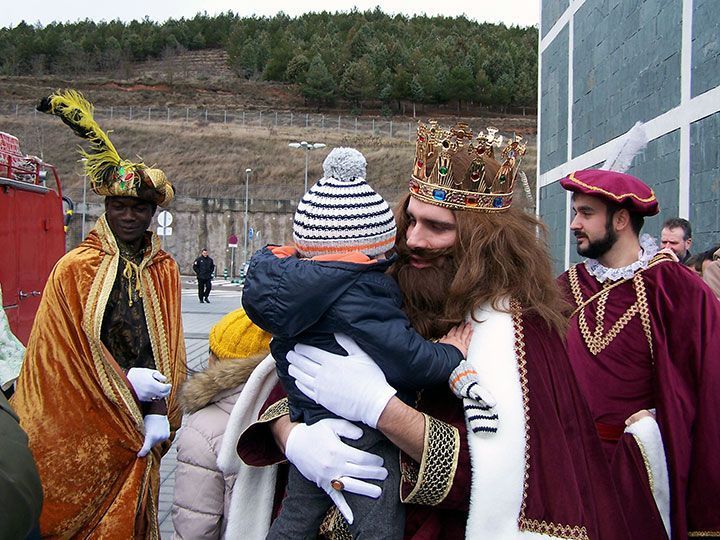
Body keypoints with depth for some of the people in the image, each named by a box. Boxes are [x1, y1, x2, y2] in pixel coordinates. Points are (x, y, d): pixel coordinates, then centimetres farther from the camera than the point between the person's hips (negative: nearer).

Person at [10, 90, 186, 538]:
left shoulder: (164, 271, 7)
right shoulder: (76, 269, -5)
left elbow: (167, 350, 3)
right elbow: (72, 349, -8)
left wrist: (157, 414, -8)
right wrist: (127, 384, -14)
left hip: (136, 426, 3)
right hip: (81, 424, -3)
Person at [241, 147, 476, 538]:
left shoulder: (286, 278, 1)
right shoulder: (359, 292, -24)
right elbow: (404, 359, -26)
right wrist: (450, 355, -9)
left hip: (308, 426, 8)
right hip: (364, 439, -8)